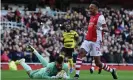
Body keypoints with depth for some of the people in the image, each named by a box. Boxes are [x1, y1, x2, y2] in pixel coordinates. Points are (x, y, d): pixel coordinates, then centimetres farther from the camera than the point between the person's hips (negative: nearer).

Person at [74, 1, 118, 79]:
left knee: (98, 63, -1)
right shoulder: (92, 16, 15)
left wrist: (100, 28, -37)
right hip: (88, 40, 7)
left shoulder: (100, 17, -10)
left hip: (96, 41, -7)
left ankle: (112, 71, 23)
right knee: (80, 54, -14)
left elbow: (106, 29, -19)